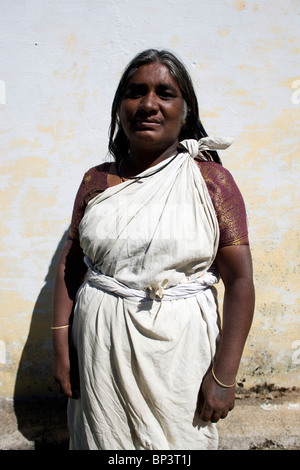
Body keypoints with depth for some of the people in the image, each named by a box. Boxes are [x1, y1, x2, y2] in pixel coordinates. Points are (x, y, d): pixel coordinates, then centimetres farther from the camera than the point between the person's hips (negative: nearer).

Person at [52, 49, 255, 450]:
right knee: (104, 438, 17)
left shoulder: (211, 179, -6)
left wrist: (223, 374, -10)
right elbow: (71, 264, 7)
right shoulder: (96, 180, 3)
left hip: (178, 346, -2)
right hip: (100, 346, 3)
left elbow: (240, 279, -8)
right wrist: (61, 345, 3)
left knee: (179, 442, 13)